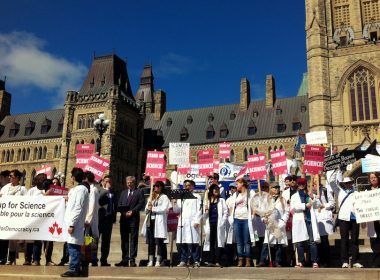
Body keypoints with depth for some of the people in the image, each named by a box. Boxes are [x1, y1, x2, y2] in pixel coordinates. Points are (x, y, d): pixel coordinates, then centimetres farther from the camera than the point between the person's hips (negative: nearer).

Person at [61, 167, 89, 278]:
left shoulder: (81, 189, -12)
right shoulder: (75, 189, 16)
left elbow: (78, 208, -18)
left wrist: (72, 224, -19)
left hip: (75, 223, -9)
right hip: (71, 222, 9)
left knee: (73, 247, -6)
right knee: (72, 246, 12)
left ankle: (74, 269, -1)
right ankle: (74, 268, 18)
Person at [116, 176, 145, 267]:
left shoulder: (139, 192, 6)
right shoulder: (123, 192, 21)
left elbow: (141, 204, -5)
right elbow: (119, 205, 15)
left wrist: (132, 211, -14)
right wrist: (123, 212, -4)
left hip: (134, 219, -4)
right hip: (123, 218, 5)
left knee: (133, 239, -3)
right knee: (124, 239, 5)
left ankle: (132, 259, 0)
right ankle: (125, 259, 10)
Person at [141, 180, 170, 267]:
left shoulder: (164, 197, 4)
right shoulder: (151, 197, 22)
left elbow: (164, 209, -10)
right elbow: (146, 210, 18)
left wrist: (153, 208, -4)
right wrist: (149, 206, -1)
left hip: (159, 222, -5)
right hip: (150, 221, 6)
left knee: (159, 242, -4)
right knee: (150, 242, 4)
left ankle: (158, 261, -2)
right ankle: (151, 261, 8)